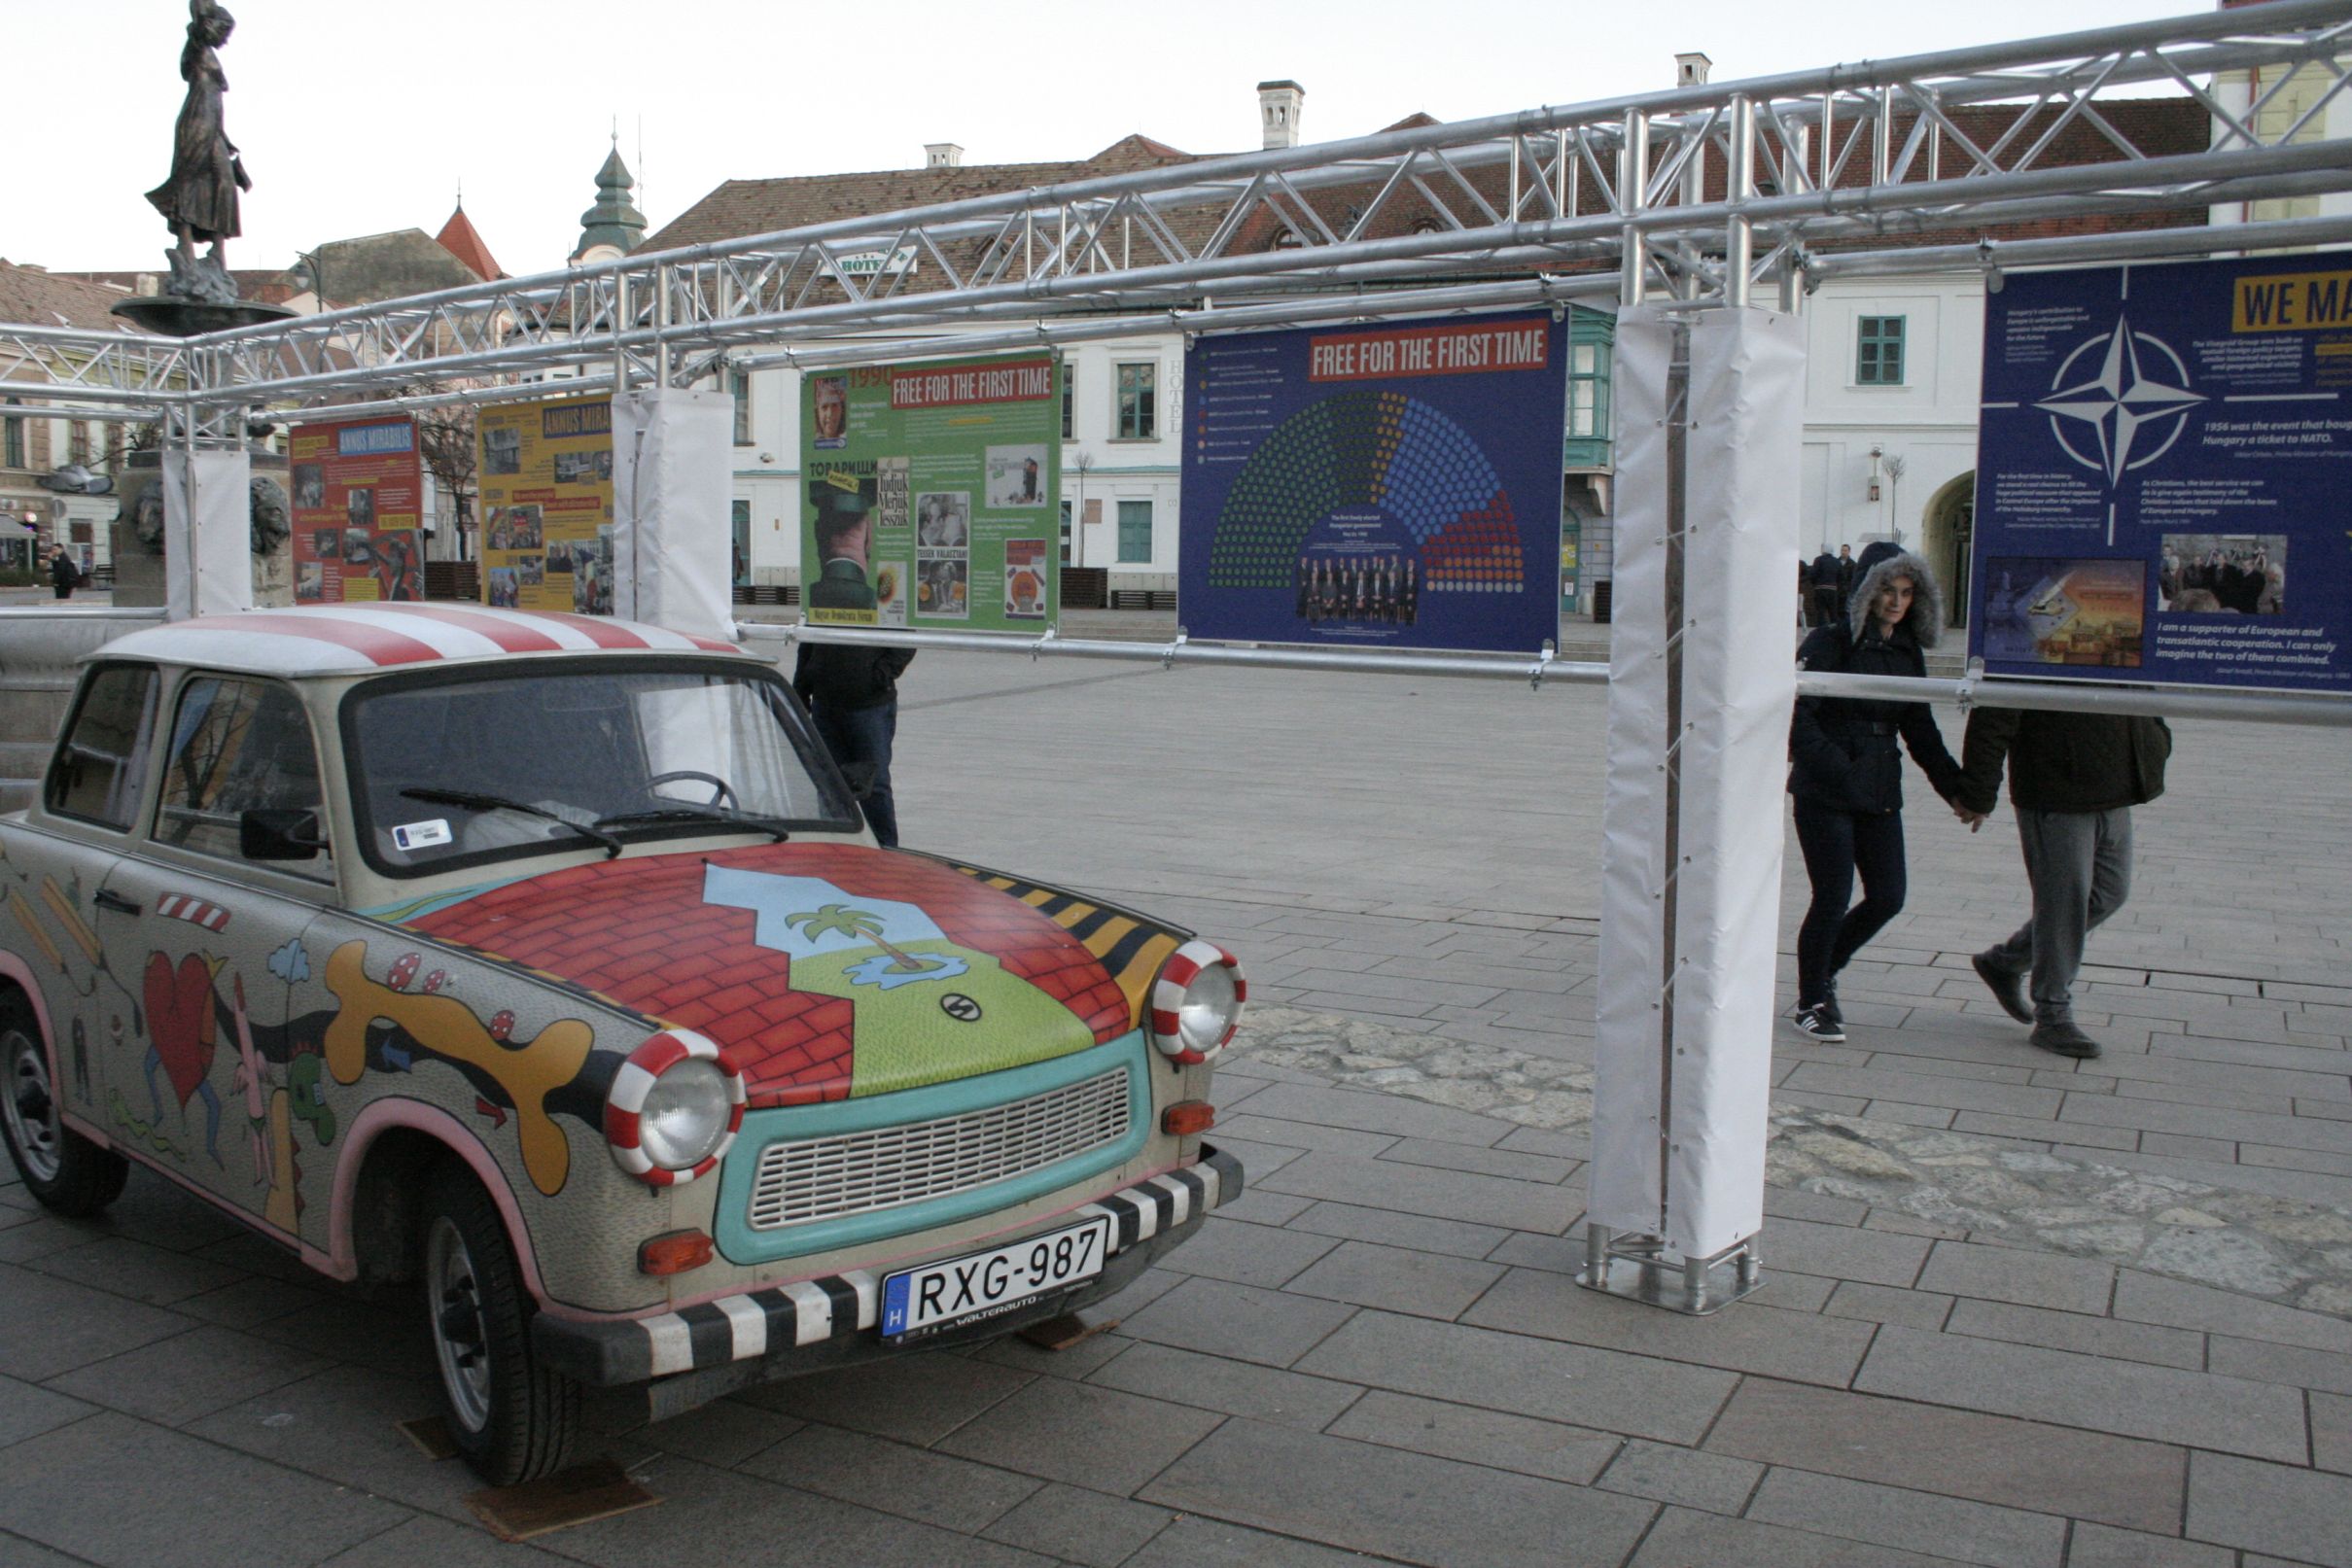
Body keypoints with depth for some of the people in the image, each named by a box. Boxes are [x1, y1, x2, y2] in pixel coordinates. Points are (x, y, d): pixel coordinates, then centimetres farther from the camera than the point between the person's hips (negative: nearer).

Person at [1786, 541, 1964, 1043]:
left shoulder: (1908, 651, 12)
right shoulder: (1833, 642, -9)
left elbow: (1920, 730, 18)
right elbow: (1795, 713, -18)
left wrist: (1956, 787, 12)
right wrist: (1833, 767, -26)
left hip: (1880, 792, 7)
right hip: (1826, 794, -7)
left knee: (1888, 897, 6)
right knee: (1833, 899, -3)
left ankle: (1824, 970, 30)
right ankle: (1812, 1002, 16)